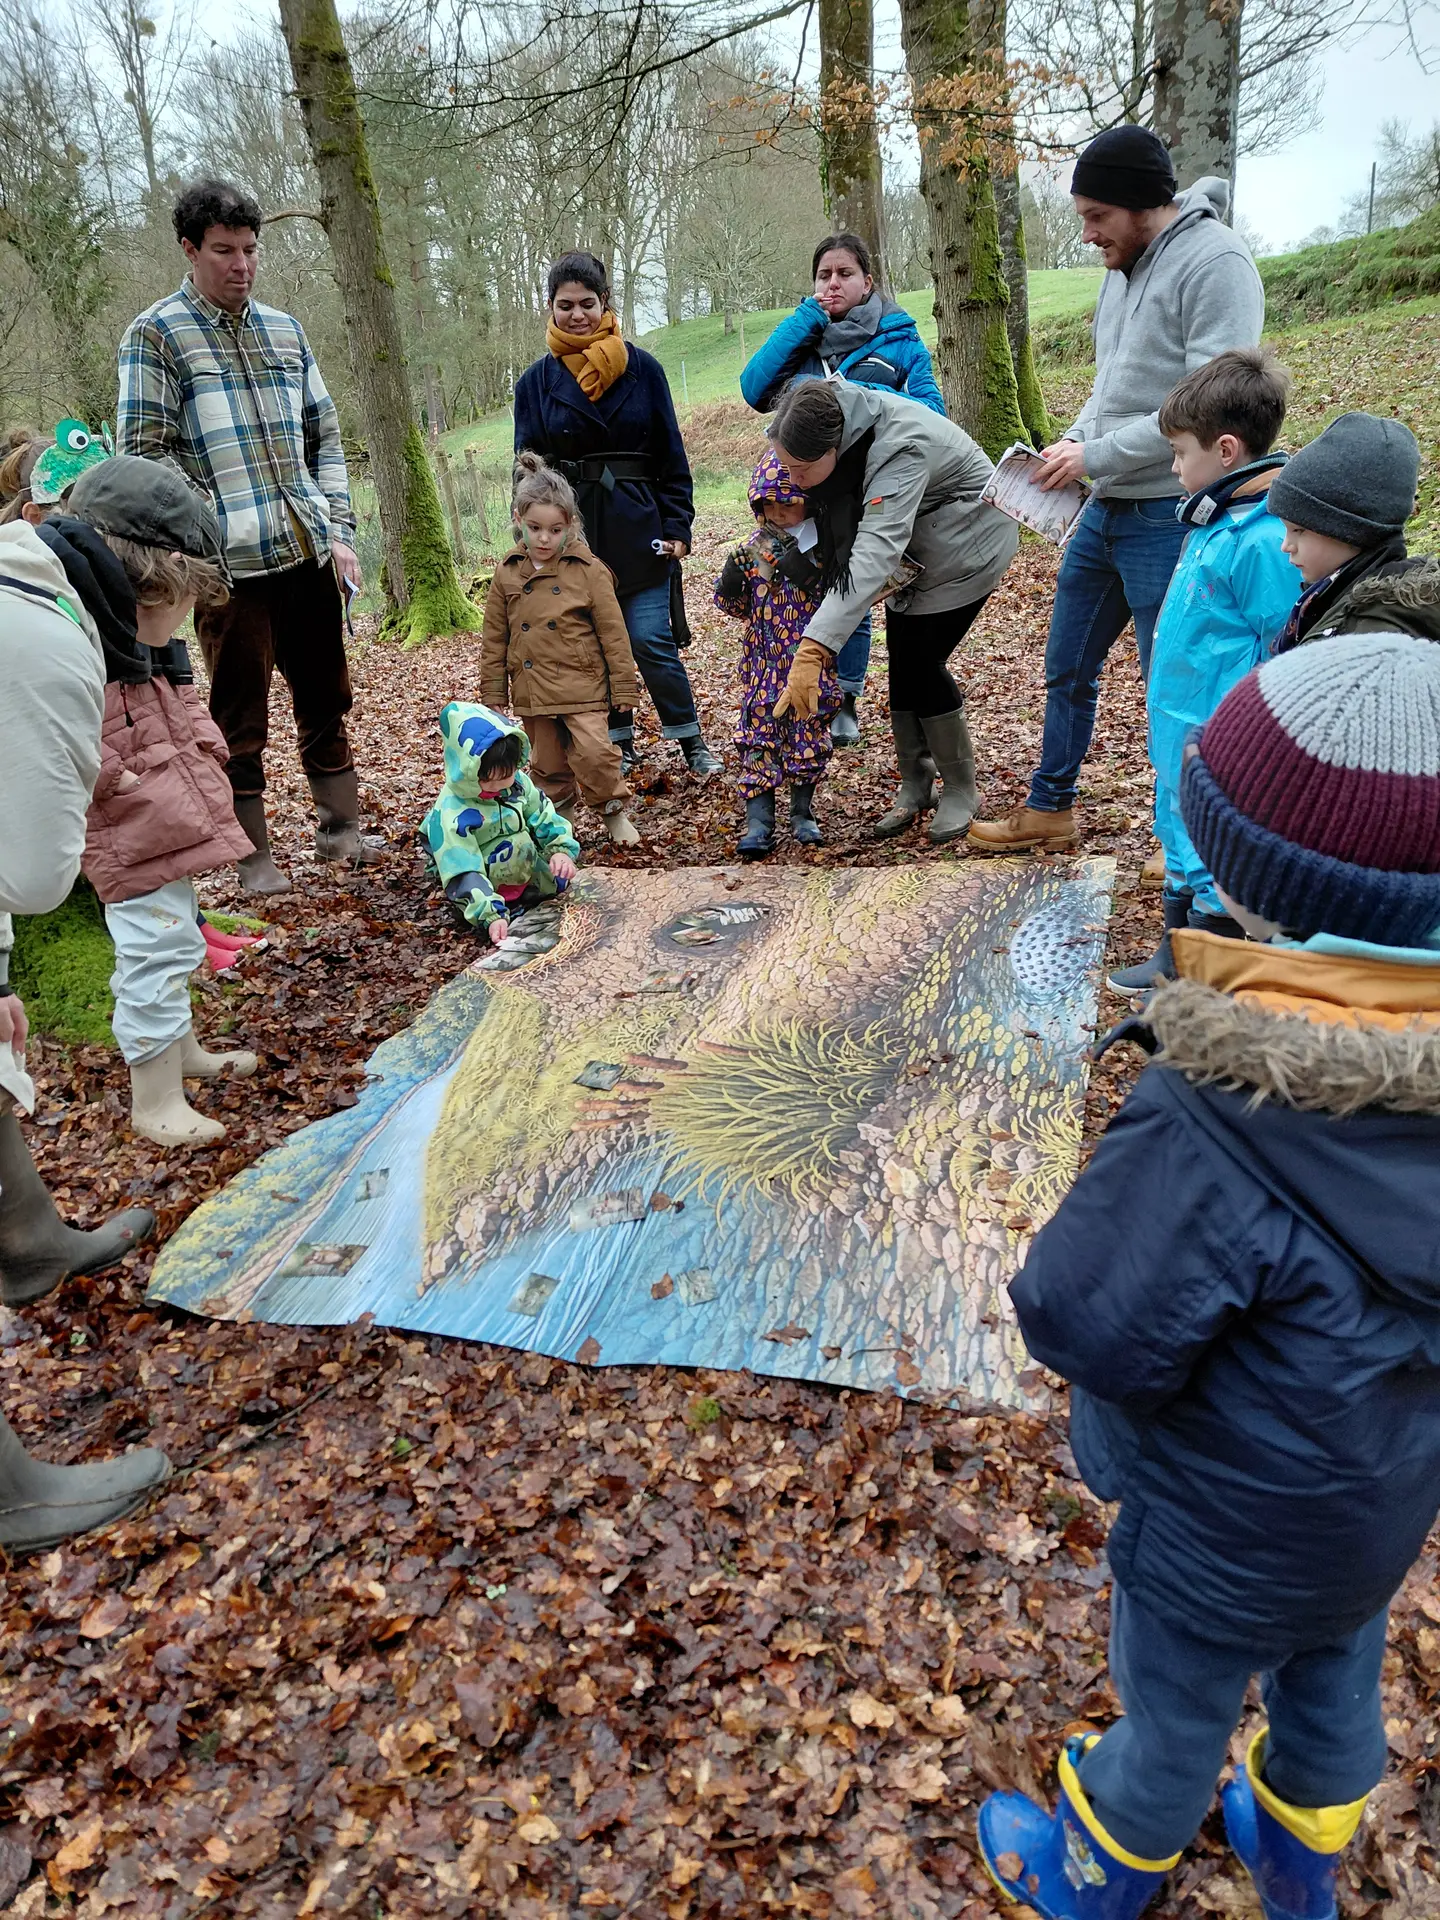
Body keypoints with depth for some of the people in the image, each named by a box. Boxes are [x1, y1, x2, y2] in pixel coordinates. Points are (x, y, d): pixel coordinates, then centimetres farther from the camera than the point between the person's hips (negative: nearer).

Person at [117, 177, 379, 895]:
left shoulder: (285, 331, 15)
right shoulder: (157, 334, 0)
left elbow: (325, 438, 18)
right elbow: (142, 452, -5)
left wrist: (338, 531, 7)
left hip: (309, 554, 5)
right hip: (231, 564, -5)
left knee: (325, 698, 11)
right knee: (241, 718, 2)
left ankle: (340, 827, 24)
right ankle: (254, 855, 13)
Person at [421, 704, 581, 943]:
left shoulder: (517, 783, -8)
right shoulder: (451, 815, -28)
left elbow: (545, 818, 1)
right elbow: (463, 874, -31)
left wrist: (562, 850, -18)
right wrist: (491, 916, -40)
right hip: (489, 885, -8)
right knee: (515, 844, -29)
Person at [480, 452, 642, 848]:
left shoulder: (588, 570, -6)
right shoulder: (507, 574, 4)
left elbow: (613, 632, -3)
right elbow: (494, 640, 9)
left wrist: (623, 688, -3)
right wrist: (494, 696, 8)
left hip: (582, 686, -3)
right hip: (533, 692, 4)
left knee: (594, 752, -14)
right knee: (547, 764, 12)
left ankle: (615, 813, 10)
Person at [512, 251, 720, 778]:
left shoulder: (642, 368, 2)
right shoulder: (536, 381, 6)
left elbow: (671, 454, 4)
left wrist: (677, 525, -3)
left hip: (638, 528, -2)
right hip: (573, 532, 2)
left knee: (651, 640, -6)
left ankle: (691, 741, 10)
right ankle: (619, 744, 20)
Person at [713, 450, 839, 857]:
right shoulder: (753, 548, 5)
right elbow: (738, 607, 9)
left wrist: (811, 574, -23)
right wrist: (730, 583, -10)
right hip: (763, 664, 2)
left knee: (809, 737, 6)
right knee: (759, 738, -2)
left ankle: (803, 812, 23)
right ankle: (758, 822, 1)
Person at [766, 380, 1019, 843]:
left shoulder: (902, 449, -41)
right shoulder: (827, 425, -19)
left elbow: (875, 553, -52)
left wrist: (813, 650, -61)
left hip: (967, 542, -7)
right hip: (911, 551, 7)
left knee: (921, 661, -13)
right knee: (900, 661, 1)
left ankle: (960, 791, 4)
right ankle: (915, 786, 14)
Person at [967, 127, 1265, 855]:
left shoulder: (1214, 263, -15)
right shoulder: (1123, 266, 13)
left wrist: (1096, 456, -17)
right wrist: (1070, 445, 4)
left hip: (1170, 516, -9)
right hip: (1105, 510, 9)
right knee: (1067, 670, 16)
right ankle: (1049, 810, 33)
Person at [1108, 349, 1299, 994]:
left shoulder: (1265, 543, -24)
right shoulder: (1217, 516, 5)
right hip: (1182, 734, 10)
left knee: (1215, 874, 4)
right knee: (1182, 847, 22)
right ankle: (1174, 958, 39)